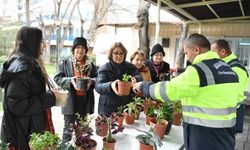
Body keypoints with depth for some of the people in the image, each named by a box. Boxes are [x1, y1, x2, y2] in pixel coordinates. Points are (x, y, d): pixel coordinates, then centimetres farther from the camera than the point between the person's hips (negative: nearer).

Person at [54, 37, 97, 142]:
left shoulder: (91, 64, 7)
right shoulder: (65, 63, -1)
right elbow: (57, 78, -4)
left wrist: (91, 81, -14)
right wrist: (70, 80, -21)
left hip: (86, 100, 3)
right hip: (70, 100, -3)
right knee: (68, 127, 8)